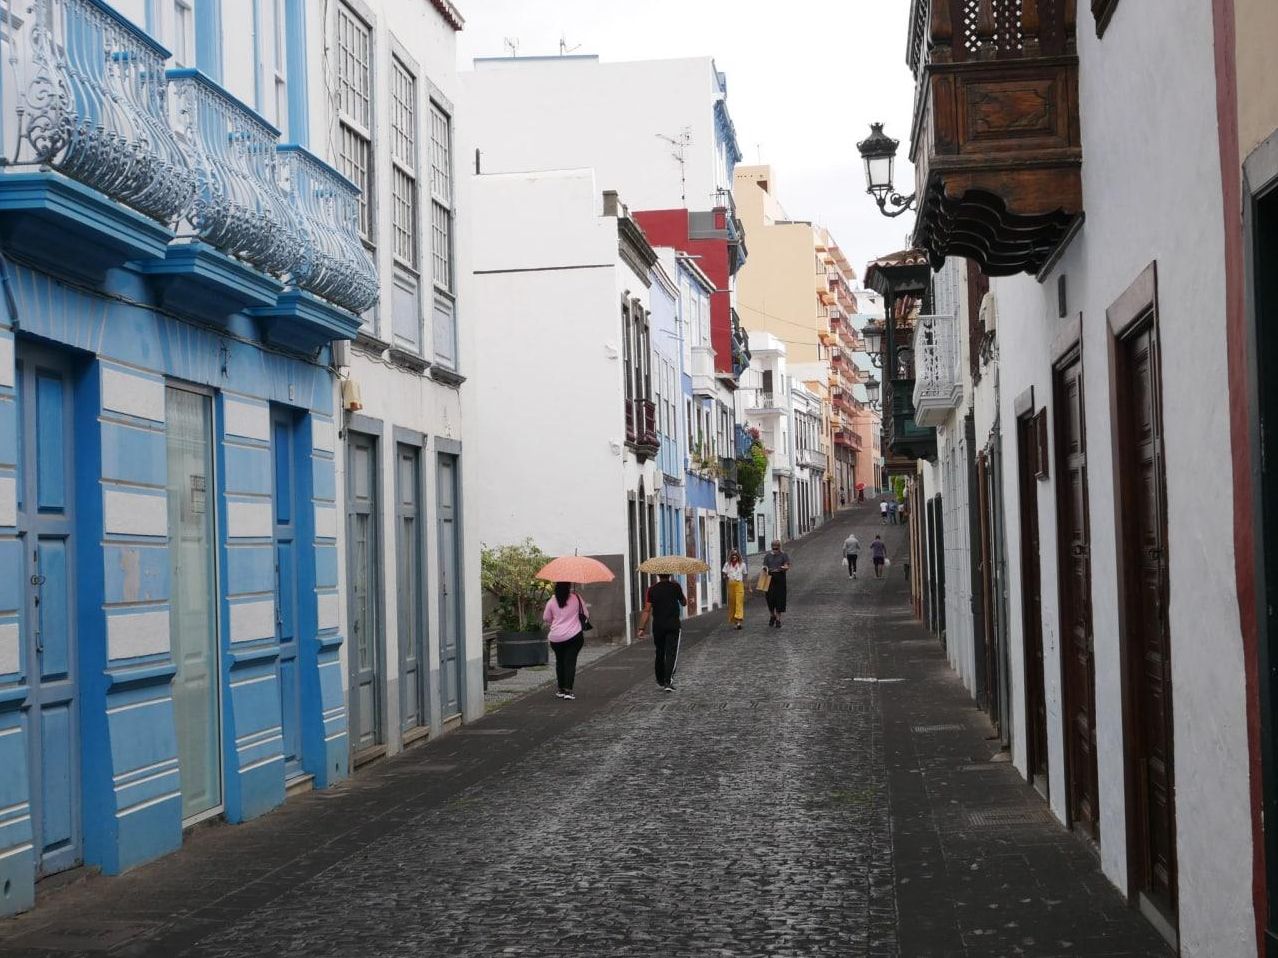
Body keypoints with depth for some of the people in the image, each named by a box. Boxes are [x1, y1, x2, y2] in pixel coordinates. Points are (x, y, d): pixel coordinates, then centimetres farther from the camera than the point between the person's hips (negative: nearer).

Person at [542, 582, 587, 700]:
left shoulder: (552, 601, -3)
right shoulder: (576, 598, -5)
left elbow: (546, 618, 8)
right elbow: (586, 614, 3)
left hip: (556, 638, 2)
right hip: (574, 635, -2)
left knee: (560, 662, 16)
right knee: (570, 661, 0)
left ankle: (561, 690, 20)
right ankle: (568, 690, -11)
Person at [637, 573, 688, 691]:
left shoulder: (652, 590, -3)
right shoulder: (676, 587, -4)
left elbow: (647, 610, -7)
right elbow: (684, 603, 11)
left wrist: (641, 628, -5)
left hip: (658, 626, 2)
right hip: (673, 626, -2)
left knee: (660, 654, 16)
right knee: (671, 654, -2)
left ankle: (660, 682, 26)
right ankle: (668, 681, -16)